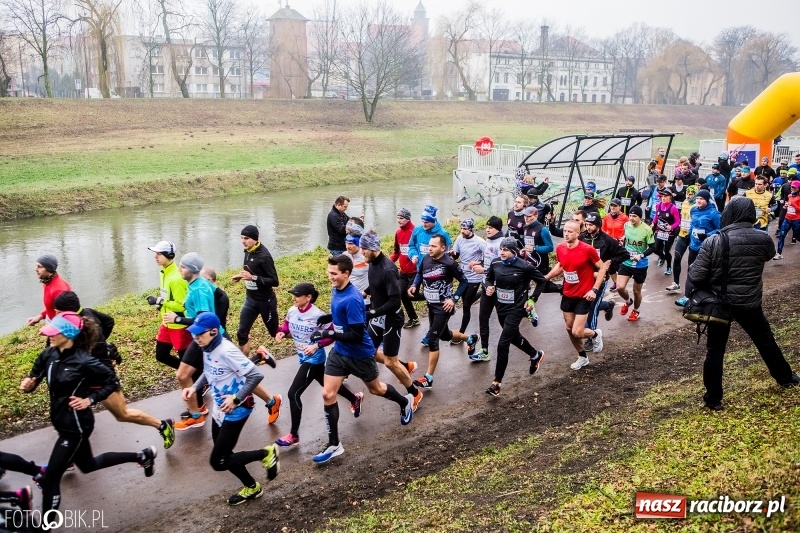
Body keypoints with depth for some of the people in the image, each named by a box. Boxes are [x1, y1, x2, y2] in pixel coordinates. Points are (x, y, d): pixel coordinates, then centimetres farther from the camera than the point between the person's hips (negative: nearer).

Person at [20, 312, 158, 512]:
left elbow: (112, 382, -13)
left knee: (50, 479, -3)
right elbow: (33, 377, 5)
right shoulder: (49, 354, -5)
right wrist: (26, 384, -17)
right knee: (88, 464, 26)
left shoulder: (84, 361, -24)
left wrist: (90, 399, -21)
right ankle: (142, 456, 39)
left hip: (76, 426, -9)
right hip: (61, 422, 9)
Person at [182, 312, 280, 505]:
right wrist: (194, 388, 5)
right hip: (219, 410, 9)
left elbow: (256, 375, -27)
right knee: (224, 456, 18)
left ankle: (266, 453, 9)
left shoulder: (226, 351, -27)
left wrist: (237, 399, -24)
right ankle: (252, 488, 38)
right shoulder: (207, 349, 0)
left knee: (218, 462, -5)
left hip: (235, 411, -9)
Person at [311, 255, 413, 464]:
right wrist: (325, 318, -3)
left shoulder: (352, 299, -30)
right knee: (328, 395, 0)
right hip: (339, 352, 7)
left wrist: (328, 334, -33)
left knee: (375, 389, 18)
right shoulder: (336, 291, -5)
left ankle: (405, 402, 50)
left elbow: (357, 335, -30)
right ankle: (334, 445, 12)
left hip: (360, 355, -7)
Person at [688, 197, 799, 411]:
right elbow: (769, 255, 17)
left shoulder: (713, 242, -19)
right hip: (750, 302, 3)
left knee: (715, 350, 9)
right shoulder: (763, 239, -8)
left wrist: (692, 266, 1)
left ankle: (713, 399, 15)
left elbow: (696, 277, -19)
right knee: (766, 341, 25)